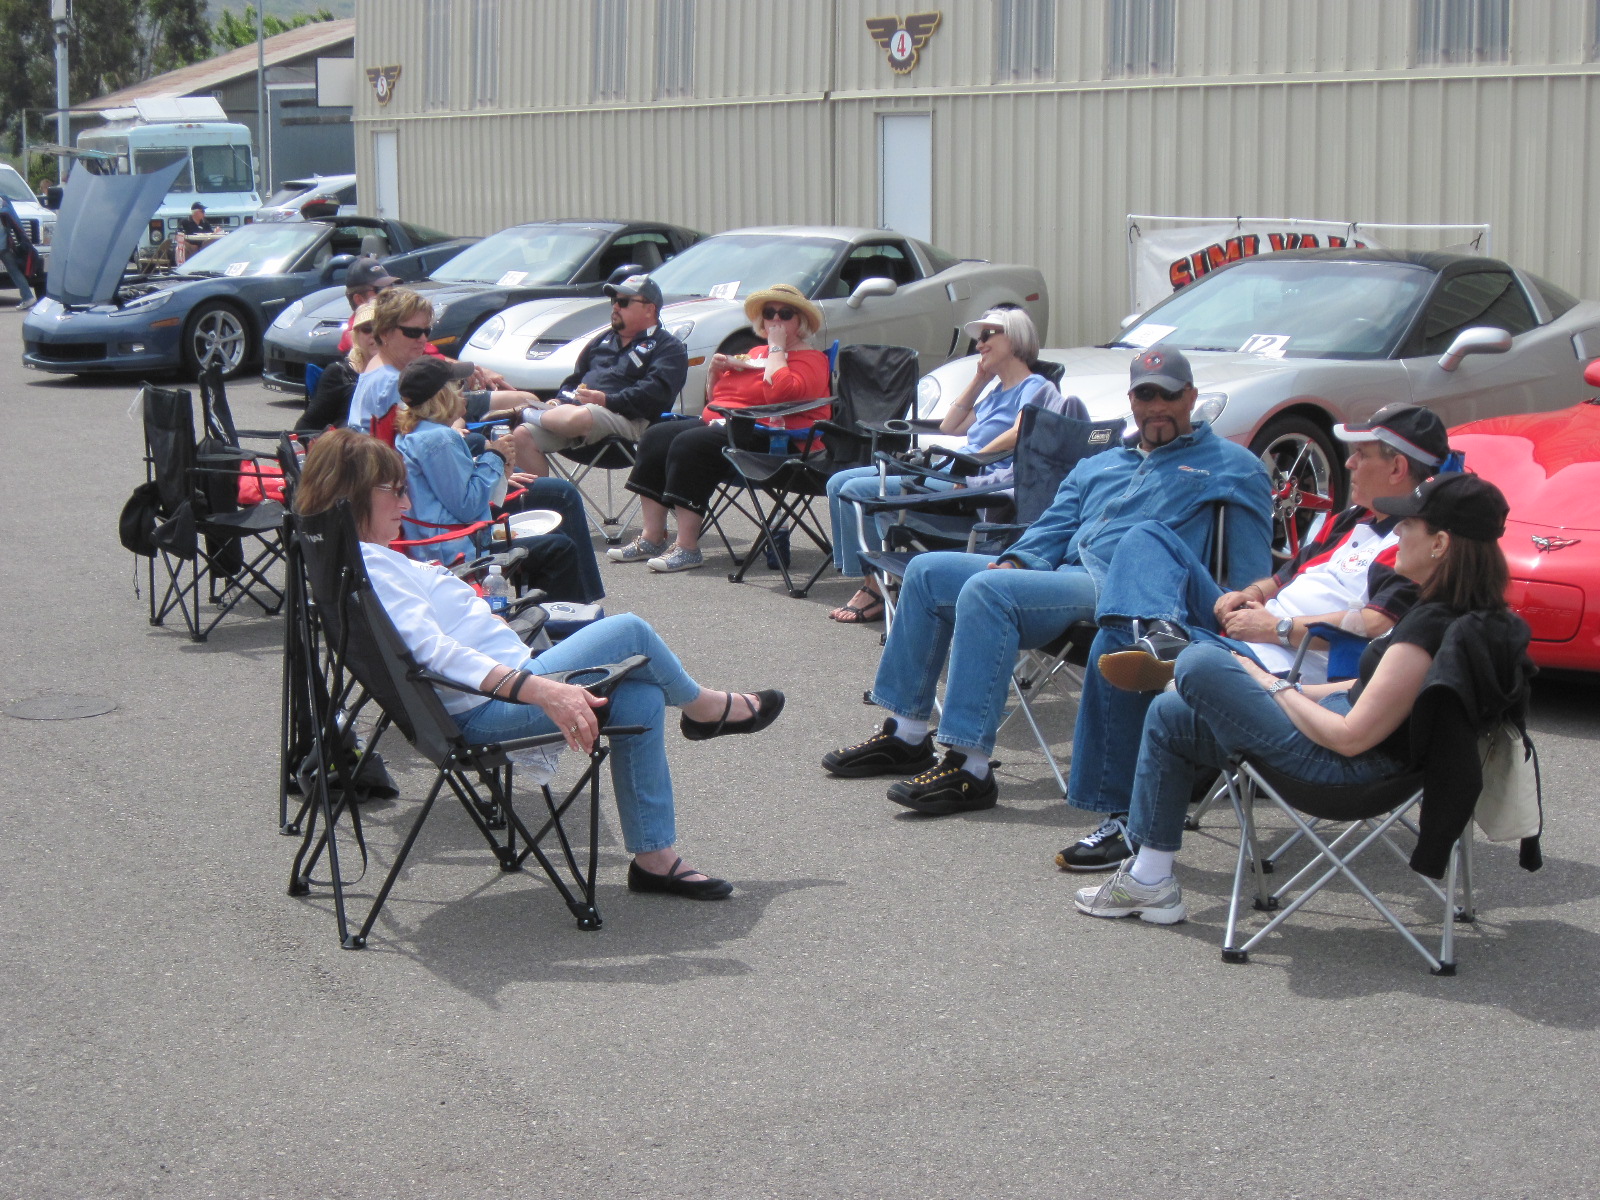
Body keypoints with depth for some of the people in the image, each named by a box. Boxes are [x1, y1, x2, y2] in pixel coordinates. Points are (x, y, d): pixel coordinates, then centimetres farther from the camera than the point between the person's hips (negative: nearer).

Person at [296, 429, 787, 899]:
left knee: (641, 699, 4)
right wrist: (541, 690, -38)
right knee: (629, 632, -6)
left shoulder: (367, 559, 12)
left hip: (506, 684, 11)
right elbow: (434, 651, -32)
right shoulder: (365, 564, -21)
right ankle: (703, 707, 25)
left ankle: (655, 859, 9)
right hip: (487, 710, -11)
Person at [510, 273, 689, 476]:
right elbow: (576, 376, 33)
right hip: (575, 406, 7)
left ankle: (532, 415, -8)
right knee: (521, 435, -16)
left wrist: (608, 400, -20)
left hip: (626, 419, -7)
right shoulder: (604, 340, 32)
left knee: (578, 418, -39)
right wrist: (560, 401, 10)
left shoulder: (669, 348, 6)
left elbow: (656, 392, -11)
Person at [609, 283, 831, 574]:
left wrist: (777, 348, -11)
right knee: (656, 437, -10)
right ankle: (651, 539, -14)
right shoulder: (756, 353, 26)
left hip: (768, 439, -9)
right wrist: (714, 372, 12)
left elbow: (780, 393, -23)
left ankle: (687, 548, -31)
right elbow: (714, 398, 32)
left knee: (689, 444, -30)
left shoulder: (811, 359, -1)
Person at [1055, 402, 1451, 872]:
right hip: (1247, 636, 11)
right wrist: (1250, 594, 7)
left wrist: (1279, 628, -20)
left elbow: (1376, 626, -28)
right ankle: (1162, 634, -20)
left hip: (1285, 673, -11)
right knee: (1148, 538, 4)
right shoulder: (1353, 520, 20)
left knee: (1114, 647, -23)